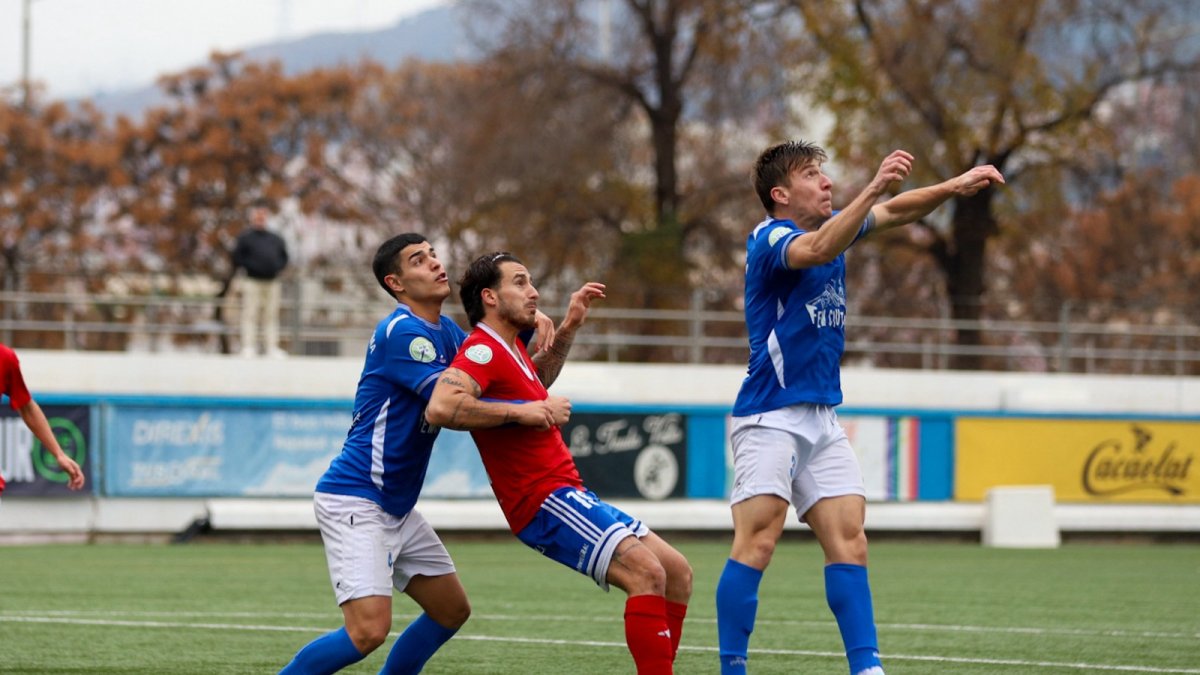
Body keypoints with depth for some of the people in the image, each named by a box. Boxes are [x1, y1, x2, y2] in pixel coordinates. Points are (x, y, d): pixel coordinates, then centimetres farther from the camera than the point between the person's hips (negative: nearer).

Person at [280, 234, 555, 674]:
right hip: (354, 501, -10)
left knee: (452, 609, 14)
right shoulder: (401, 332, -18)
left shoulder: (443, 330, 11)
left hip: (397, 509, 10)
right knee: (369, 629, -21)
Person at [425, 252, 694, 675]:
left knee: (677, 573, 8)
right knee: (647, 572, -26)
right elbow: (440, 408, -31)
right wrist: (520, 411, -22)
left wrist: (568, 328, 28)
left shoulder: (508, 348, 17)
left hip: (569, 494, 11)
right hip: (544, 500, -11)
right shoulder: (482, 350, -13)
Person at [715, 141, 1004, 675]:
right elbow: (819, 249, -33)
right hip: (770, 416, -8)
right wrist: (873, 188, -42)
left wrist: (954, 187, -2)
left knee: (848, 541, 1)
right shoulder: (769, 238, -13)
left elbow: (895, 212, 14)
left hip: (822, 419, 8)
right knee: (757, 544, -14)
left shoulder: (830, 224, 12)